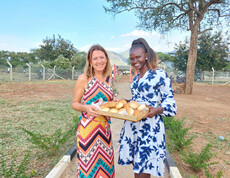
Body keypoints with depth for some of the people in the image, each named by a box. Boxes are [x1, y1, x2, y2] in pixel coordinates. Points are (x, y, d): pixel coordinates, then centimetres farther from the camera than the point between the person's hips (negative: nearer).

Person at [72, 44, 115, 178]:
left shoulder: (109, 79, 6)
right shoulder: (84, 78, -8)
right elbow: (74, 103, -3)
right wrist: (86, 107, -22)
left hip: (105, 128, 5)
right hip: (87, 127, -4)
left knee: (105, 164, 16)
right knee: (88, 163, 6)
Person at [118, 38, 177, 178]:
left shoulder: (160, 75, -7)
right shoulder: (136, 78, 14)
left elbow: (170, 103, -9)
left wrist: (157, 110, -29)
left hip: (150, 127, -6)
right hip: (132, 126, 7)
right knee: (136, 167, 16)